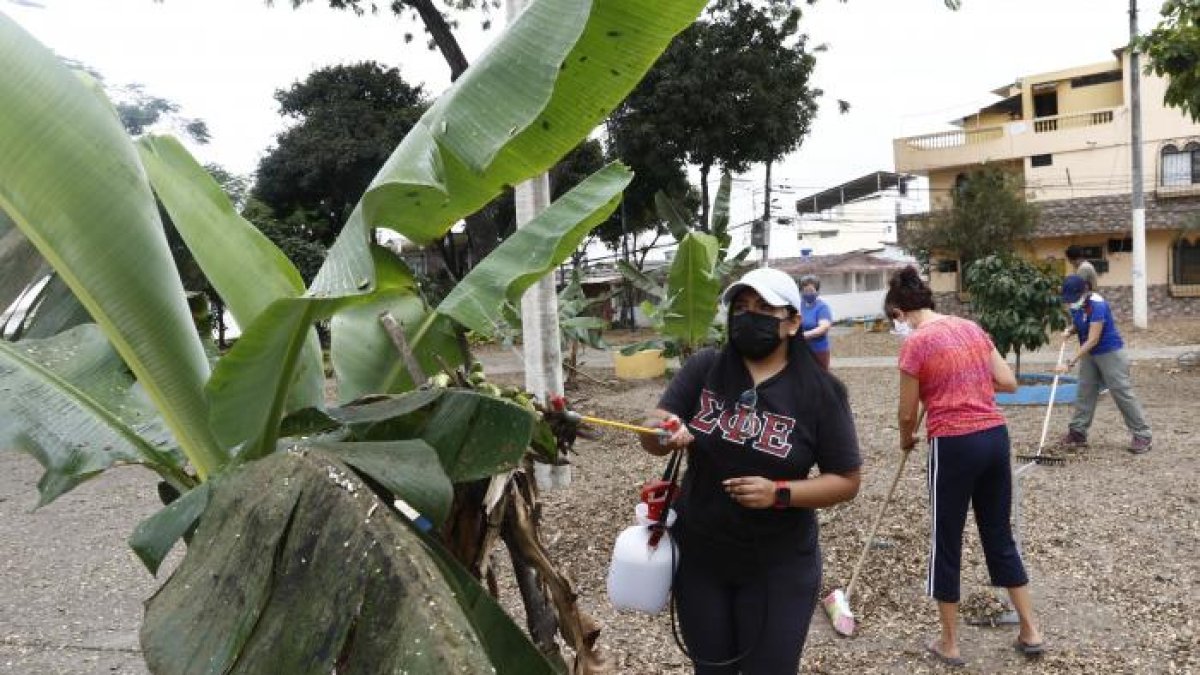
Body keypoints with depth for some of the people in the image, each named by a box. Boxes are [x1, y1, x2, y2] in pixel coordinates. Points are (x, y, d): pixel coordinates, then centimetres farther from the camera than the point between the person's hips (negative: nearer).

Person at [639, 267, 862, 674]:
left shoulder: (820, 391, -10)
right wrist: (663, 433, -34)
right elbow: (651, 437, -10)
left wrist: (779, 493, -23)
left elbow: (846, 481, -7)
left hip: (778, 567, -2)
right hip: (698, 556, 3)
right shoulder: (703, 369, -6)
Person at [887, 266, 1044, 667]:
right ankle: (1031, 632, 28)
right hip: (995, 437, 6)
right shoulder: (971, 327, 9)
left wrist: (906, 439, 16)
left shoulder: (916, 342, -10)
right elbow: (1009, 383, 10)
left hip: (954, 445, -6)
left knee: (946, 543, 9)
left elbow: (908, 413, -3)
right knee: (1000, 536, 20)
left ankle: (949, 644, 20)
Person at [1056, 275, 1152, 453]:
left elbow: (1092, 340, -29)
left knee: (1122, 393, -6)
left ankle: (1142, 435, 1)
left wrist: (1070, 363, -30)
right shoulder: (1075, 305, -3)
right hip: (1089, 354, 8)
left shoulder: (1097, 306, -27)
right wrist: (1069, 331, -10)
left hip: (1110, 353, -8)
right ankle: (1077, 431, 15)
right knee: (1084, 392, 9)